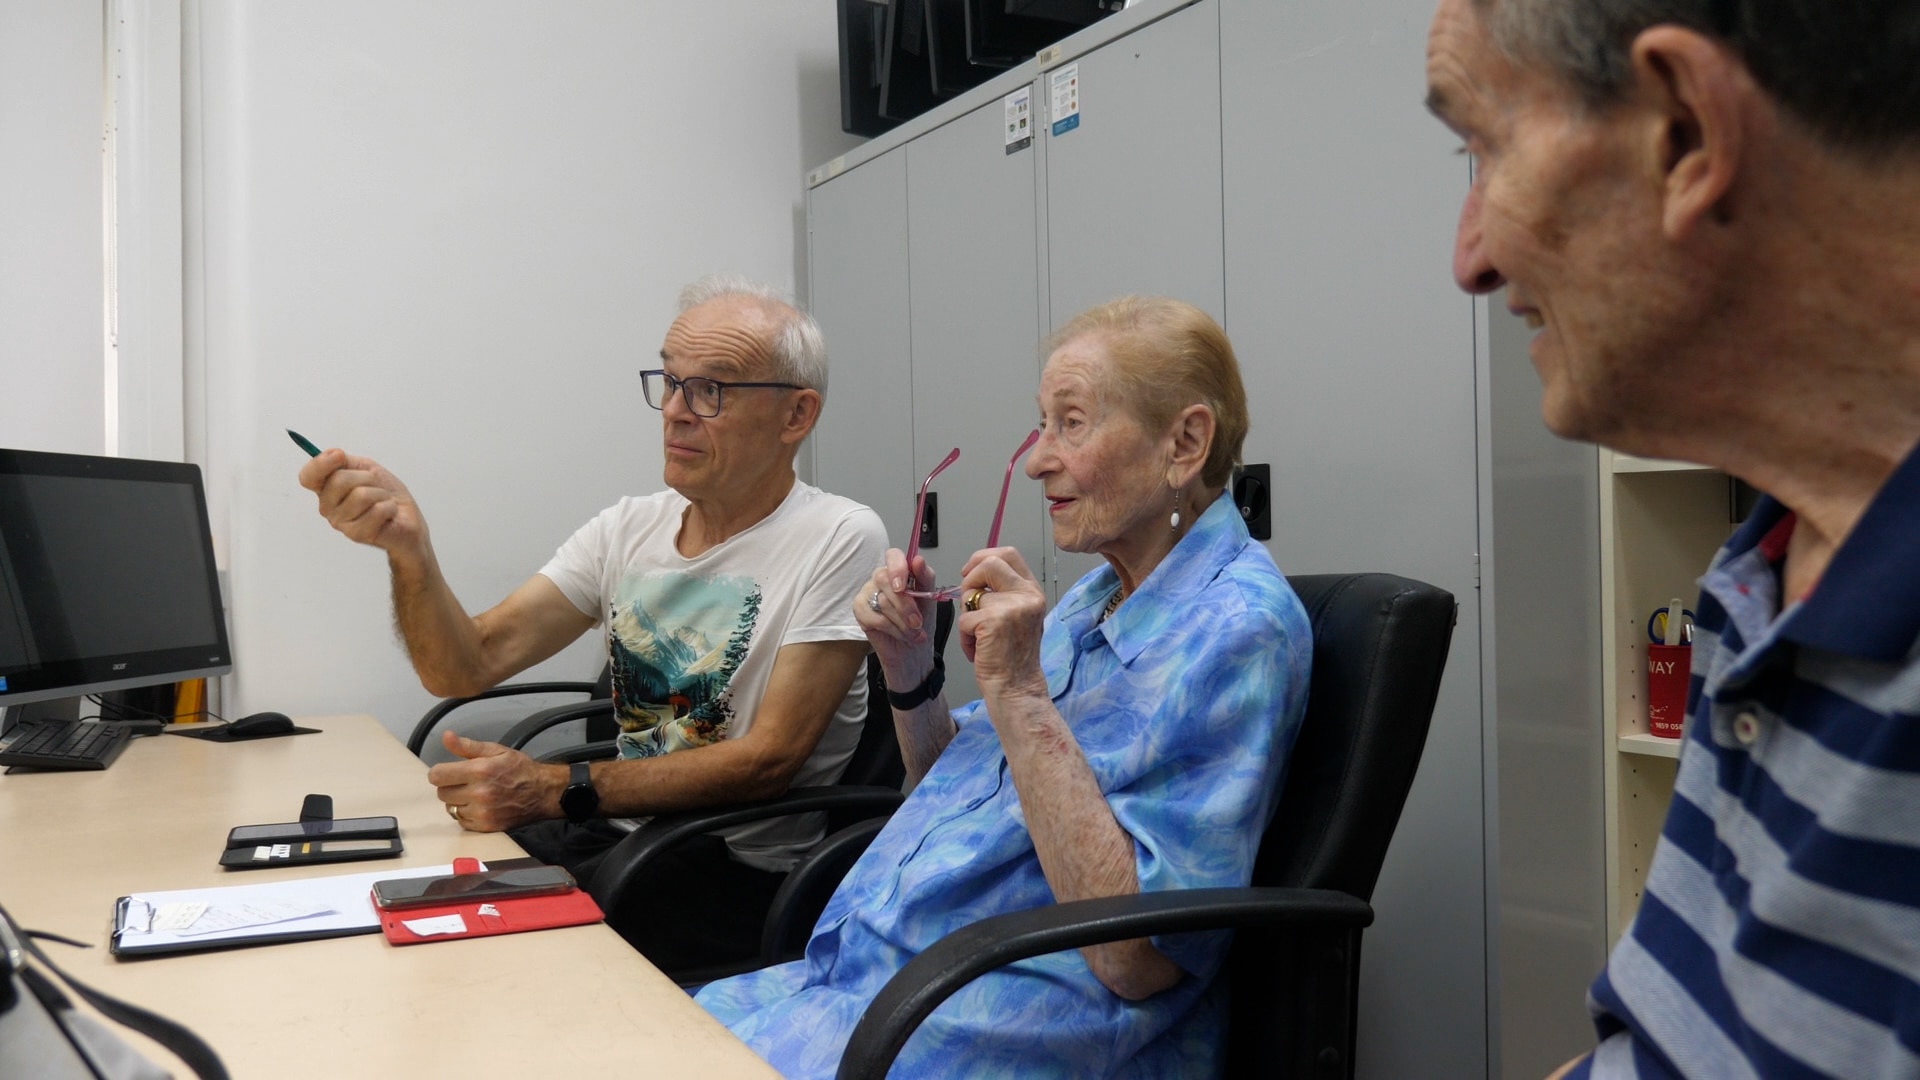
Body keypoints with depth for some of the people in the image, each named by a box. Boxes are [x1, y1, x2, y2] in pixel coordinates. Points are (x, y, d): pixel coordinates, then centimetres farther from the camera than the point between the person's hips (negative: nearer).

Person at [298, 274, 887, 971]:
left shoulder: (838, 539, -11)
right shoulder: (627, 529, 7)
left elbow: (771, 757, -17)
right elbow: (466, 668, -1)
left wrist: (556, 791, -23)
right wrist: (408, 547, -20)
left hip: (750, 879, -5)